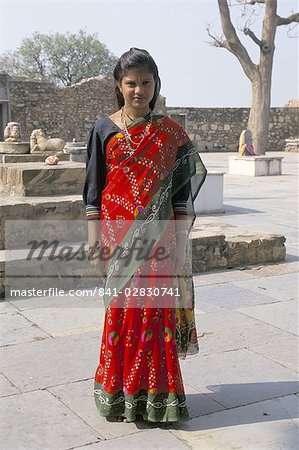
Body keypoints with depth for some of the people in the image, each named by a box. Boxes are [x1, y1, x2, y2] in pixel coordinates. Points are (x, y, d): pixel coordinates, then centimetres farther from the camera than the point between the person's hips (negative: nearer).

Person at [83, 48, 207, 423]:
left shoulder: (170, 133, 4)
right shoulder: (104, 129, 3)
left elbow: (182, 194, 4)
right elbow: (94, 191, 3)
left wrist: (180, 245, -1)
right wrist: (94, 242, -2)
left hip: (159, 241, 0)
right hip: (119, 240, 0)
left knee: (157, 314, 2)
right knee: (123, 314, 4)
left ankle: (157, 395, 18)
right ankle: (121, 393, 21)